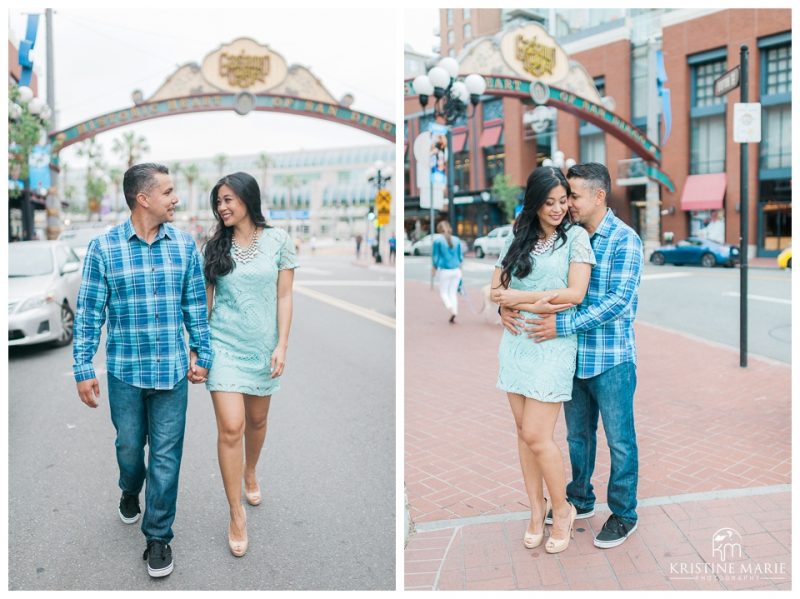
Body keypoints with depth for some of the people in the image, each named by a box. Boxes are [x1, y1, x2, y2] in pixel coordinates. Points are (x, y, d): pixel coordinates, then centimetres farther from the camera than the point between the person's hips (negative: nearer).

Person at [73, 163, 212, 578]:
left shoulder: (184, 245, -2)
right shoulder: (103, 248, -7)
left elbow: (195, 305, 4)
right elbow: (89, 313, -4)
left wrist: (202, 354, 4)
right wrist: (83, 370, -5)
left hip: (172, 371, 1)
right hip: (125, 371, 0)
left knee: (166, 456, 5)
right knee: (129, 446, 19)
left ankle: (158, 536, 22)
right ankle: (130, 492, 52)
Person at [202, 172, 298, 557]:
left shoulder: (278, 241, -3)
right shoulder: (216, 246, 3)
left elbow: (284, 296, -3)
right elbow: (207, 298, 7)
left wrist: (282, 345, -9)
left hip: (262, 345, 0)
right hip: (224, 344, 0)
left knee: (257, 420, 16)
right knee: (230, 427, -9)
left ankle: (250, 473, 46)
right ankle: (236, 513, 5)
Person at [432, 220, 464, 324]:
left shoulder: (437, 240, -5)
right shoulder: (456, 240, 6)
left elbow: (435, 256, -2)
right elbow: (460, 256, 11)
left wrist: (434, 269, 11)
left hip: (444, 270, -3)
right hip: (456, 270, 4)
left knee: (443, 293, 8)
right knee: (453, 292, 13)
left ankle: (452, 310, -14)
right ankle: (454, 314, 9)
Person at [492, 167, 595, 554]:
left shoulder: (575, 237, -2)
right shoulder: (517, 238, 9)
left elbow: (575, 294, -12)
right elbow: (497, 290, 3)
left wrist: (519, 297, -10)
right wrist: (538, 304, -14)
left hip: (554, 345, -4)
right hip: (516, 342, 5)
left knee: (536, 435, -6)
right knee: (523, 430, 9)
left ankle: (562, 509, 17)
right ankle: (536, 509, 25)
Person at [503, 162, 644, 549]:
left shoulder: (625, 240, -13)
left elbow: (619, 302, -22)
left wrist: (562, 325, -27)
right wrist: (507, 306, -11)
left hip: (611, 359, -6)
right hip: (573, 356, 6)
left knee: (619, 440, 9)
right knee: (578, 435, 20)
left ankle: (624, 514, 27)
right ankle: (580, 500, 39)